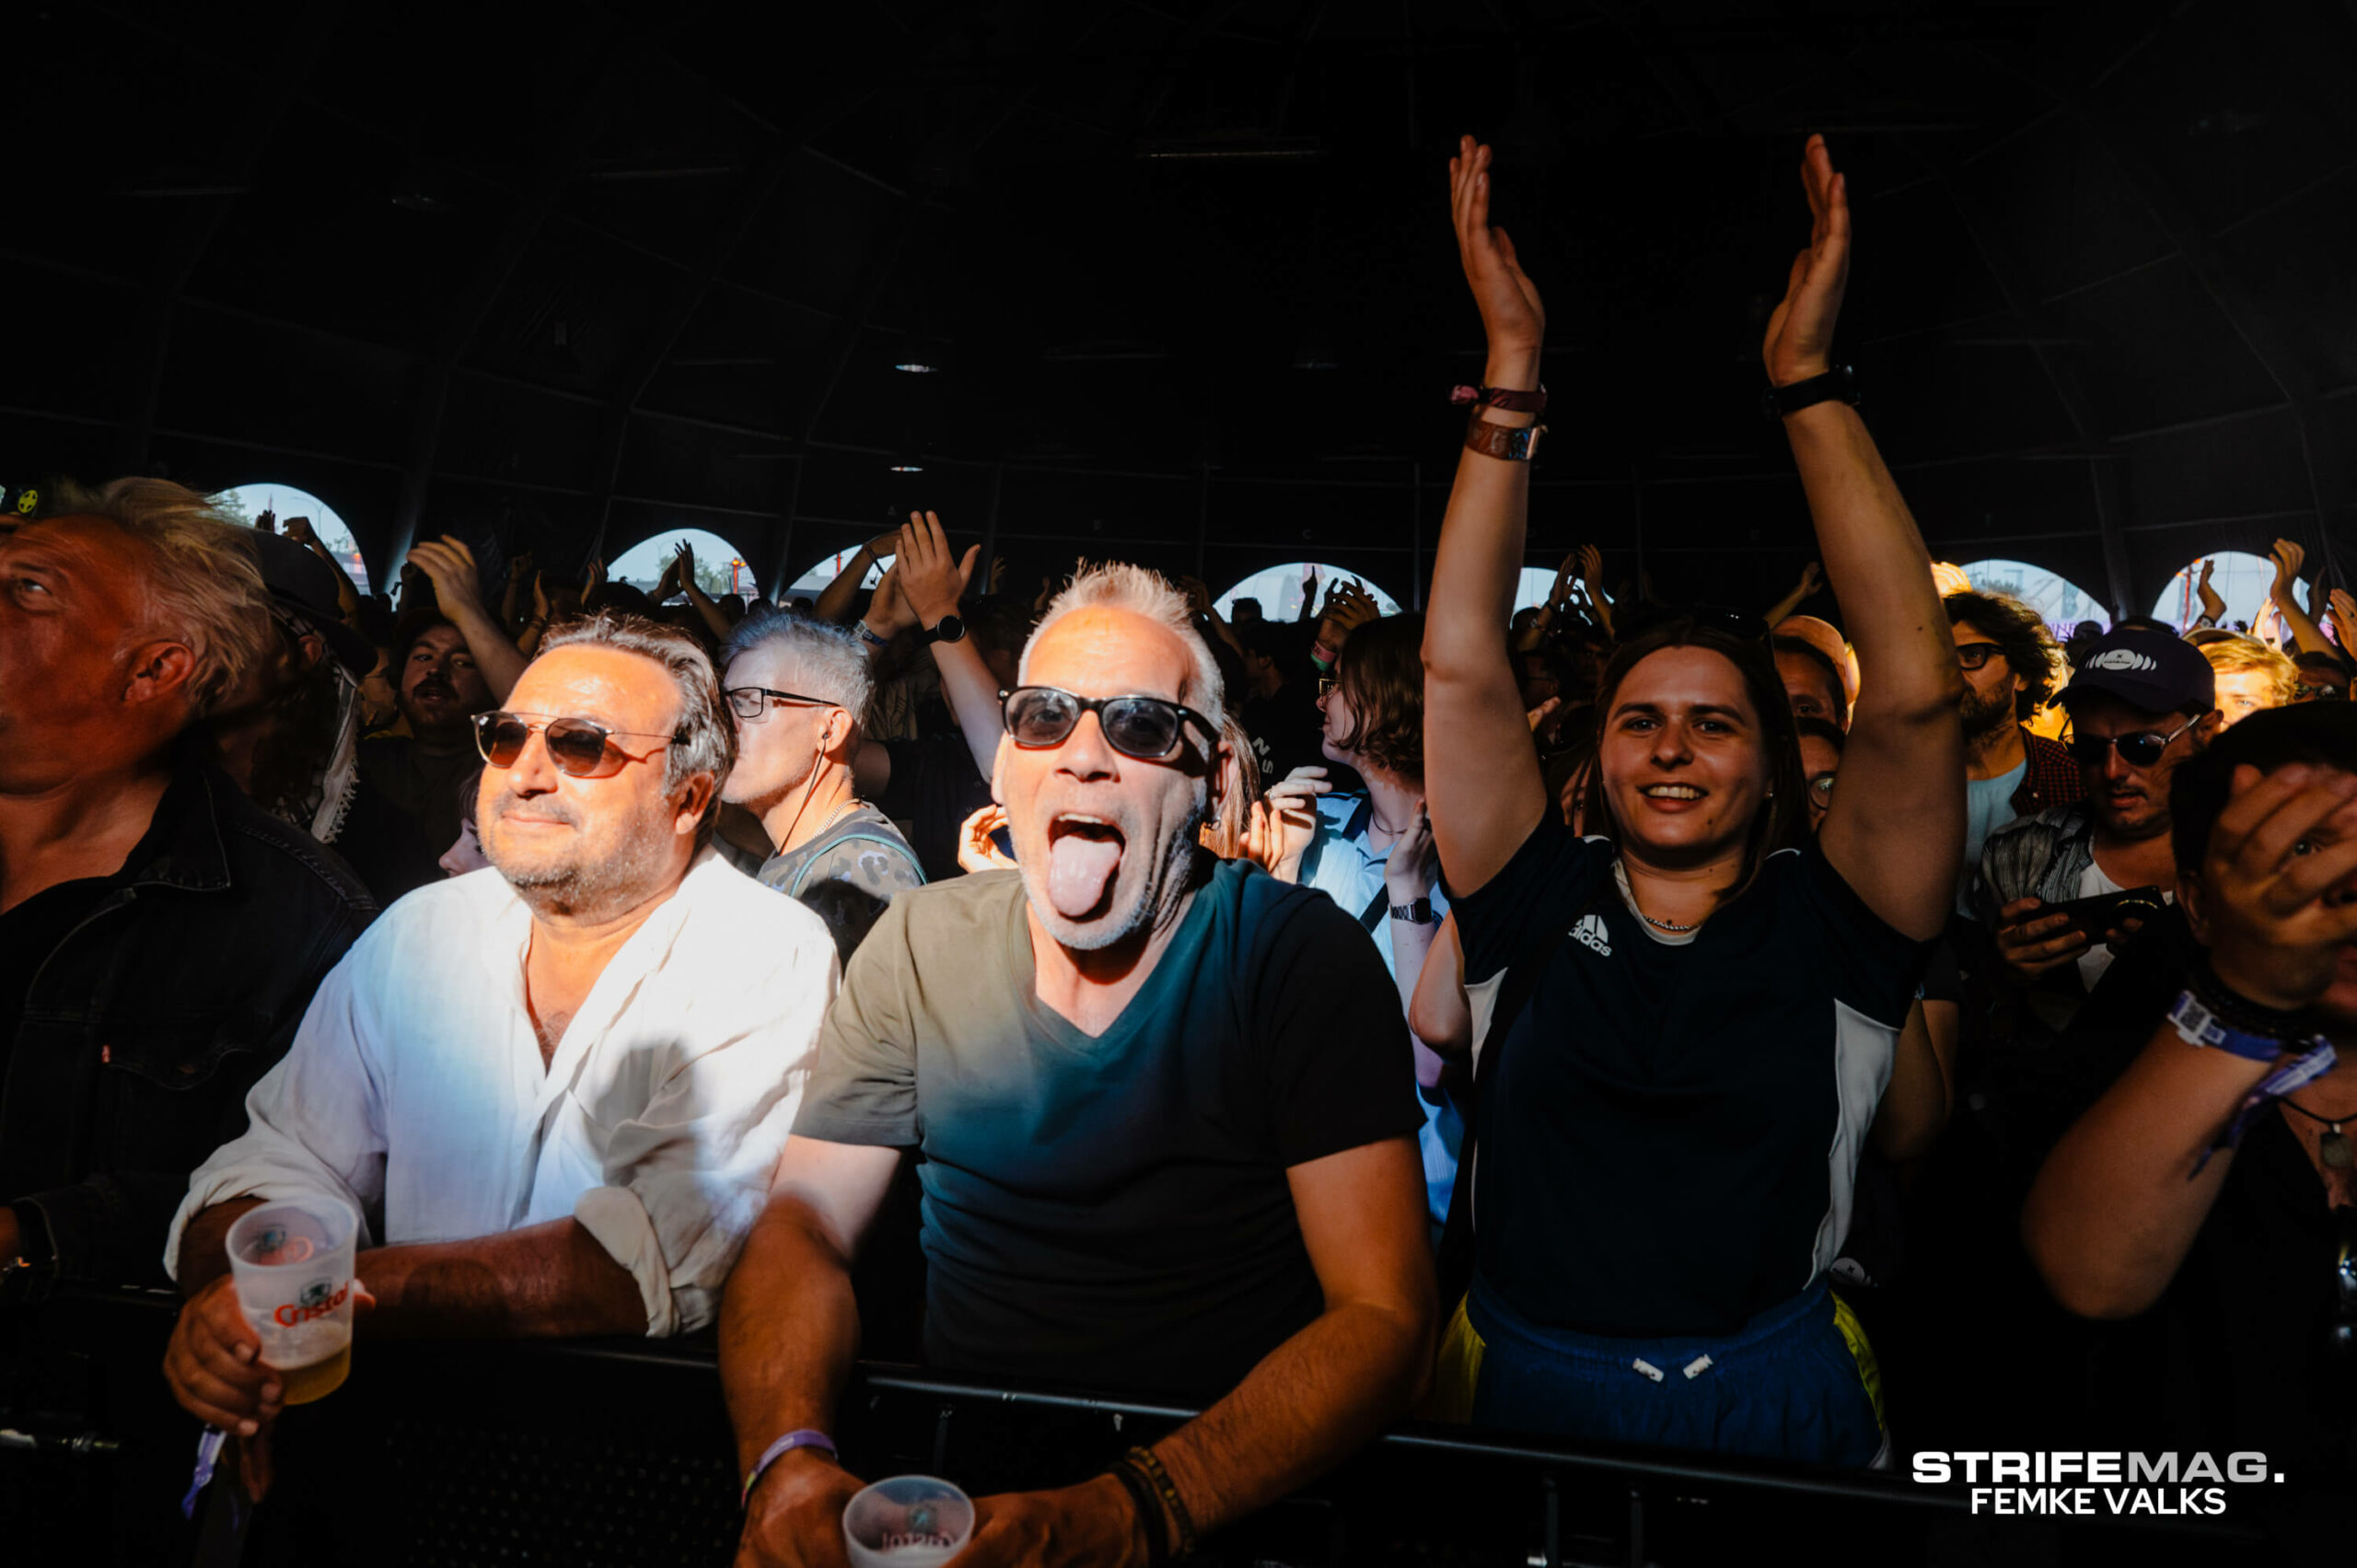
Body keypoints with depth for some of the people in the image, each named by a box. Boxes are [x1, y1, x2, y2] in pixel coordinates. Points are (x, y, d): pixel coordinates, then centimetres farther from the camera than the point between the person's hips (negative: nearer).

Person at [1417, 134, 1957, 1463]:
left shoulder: (1828, 929, 0)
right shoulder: (1543, 906, 1)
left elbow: (1914, 692, -11)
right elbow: (1462, 668, -6)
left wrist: (1807, 375, -12)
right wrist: (1512, 368, -8)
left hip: (1775, 1420, 0)